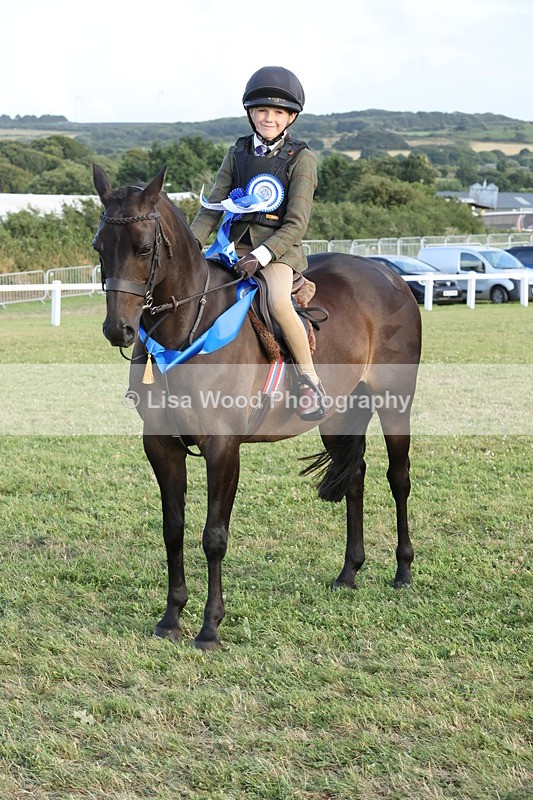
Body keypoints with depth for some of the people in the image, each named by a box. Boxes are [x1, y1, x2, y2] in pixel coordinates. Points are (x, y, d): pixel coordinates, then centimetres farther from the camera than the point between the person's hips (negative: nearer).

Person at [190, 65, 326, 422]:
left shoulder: (301, 158, -4)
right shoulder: (238, 152, 10)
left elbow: (296, 224, -11)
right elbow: (213, 208, 9)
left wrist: (260, 256, -24)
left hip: (279, 246, -5)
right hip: (236, 243, 5)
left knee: (279, 303, -32)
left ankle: (311, 382, -17)